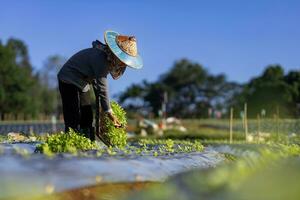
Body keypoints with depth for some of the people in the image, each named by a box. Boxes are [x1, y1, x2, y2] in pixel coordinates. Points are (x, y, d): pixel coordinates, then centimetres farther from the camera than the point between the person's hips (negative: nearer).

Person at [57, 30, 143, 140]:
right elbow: (102, 87, -28)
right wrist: (109, 112, -23)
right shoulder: (100, 58, -30)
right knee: (73, 119, -14)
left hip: (82, 83, 10)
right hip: (69, 80, -9)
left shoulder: (108, 58, -3)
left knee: (87, 117, 8)